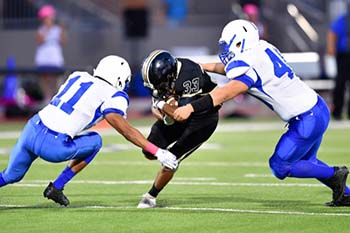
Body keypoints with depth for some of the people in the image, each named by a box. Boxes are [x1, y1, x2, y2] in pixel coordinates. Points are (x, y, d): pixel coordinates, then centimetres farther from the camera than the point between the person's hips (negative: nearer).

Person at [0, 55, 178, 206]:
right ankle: (56, 188, 17)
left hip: (31, 130, 6)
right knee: (94, 141, 20)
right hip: (52, 146, -6)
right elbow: (127, 131, -7)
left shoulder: (78, 77, 18)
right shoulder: (112, 96, 0)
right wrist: (157, 152, -8)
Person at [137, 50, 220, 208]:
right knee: (149, 153, 5)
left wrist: (163, 104, -25)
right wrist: (164, 117, -24)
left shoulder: (189, 76, -37)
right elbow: (155, 108, -4)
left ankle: (151, 196, 7)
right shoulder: (162, 75, -14)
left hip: (203, 119, -7)